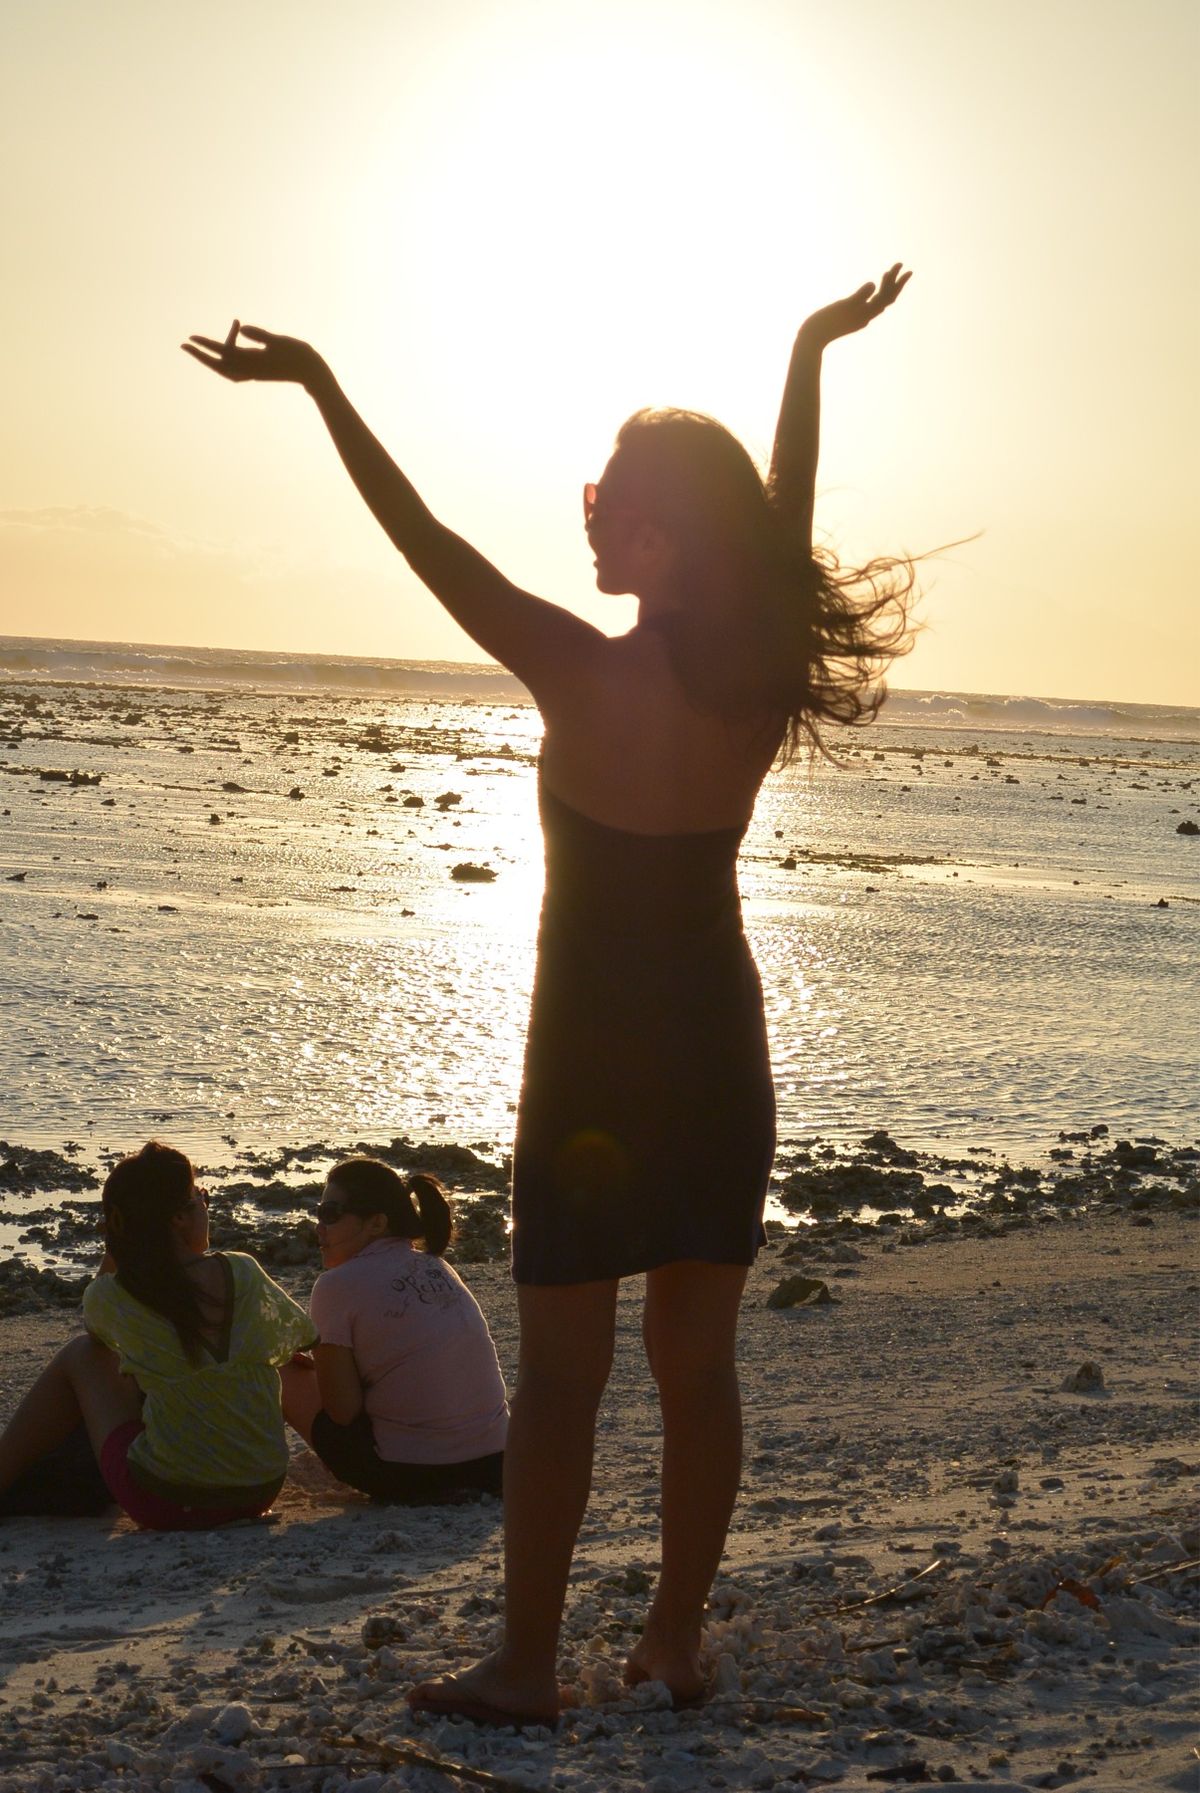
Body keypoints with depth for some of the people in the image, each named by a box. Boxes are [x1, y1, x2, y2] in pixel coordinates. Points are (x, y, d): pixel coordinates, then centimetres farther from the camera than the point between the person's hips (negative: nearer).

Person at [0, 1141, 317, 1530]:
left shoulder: (110, 1297, -9)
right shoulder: (243, 1273, -7)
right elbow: (300, 1331, 16)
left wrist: (117, 1242, 11)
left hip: (167, 1504, -2)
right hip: (260, 1492, 3)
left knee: (80, 1354, 17)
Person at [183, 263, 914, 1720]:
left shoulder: (582, 674, -18)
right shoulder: (761, 683, -4)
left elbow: (427, 542, -12)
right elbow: (782, 525, 13)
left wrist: (321, 385, -5)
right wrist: (811, 353, 25)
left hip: (595, 1057, -4)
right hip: (722, 1053, 5)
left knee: (559, 1372, 2)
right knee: (696, 1363, 11)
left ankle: (525, 1665, 8)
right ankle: (677, 1641, 20)